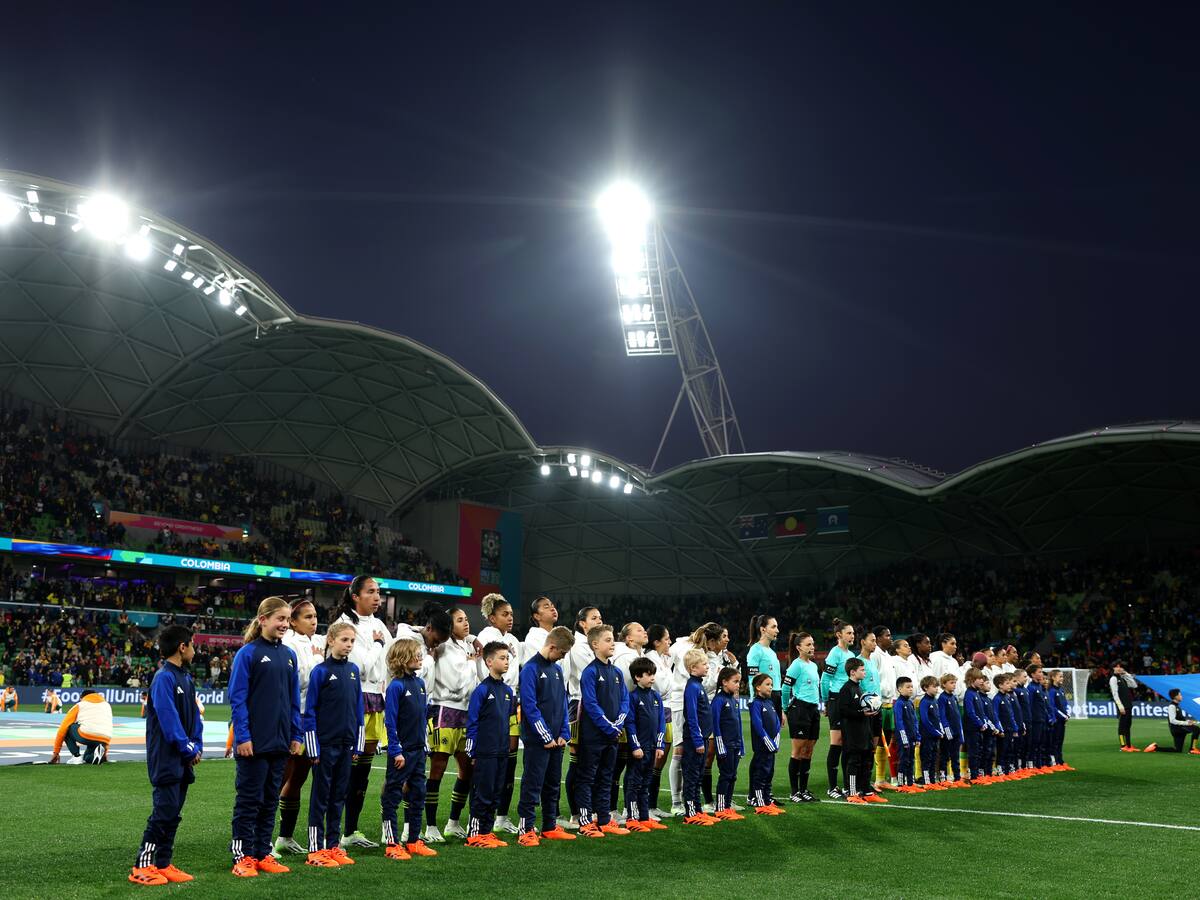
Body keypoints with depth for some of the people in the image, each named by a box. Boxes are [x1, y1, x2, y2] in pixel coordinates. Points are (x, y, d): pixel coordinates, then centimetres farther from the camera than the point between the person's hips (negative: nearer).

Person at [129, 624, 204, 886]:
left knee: (173, 814, 10)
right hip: (166, 759, -9)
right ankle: (142, 867, 0)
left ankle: (163, 865, 16)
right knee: (163, 812, -8)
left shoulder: (186, 679, 15)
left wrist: (197, 747, 4)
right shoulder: (164, 678, -13)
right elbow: (168, 718, -18)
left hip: (183, 761, 9)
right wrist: (188, 749, -13)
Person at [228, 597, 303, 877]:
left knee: (270, 800, 12)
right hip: (253, 742, -6)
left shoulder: (288, 655, 9)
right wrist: (242, 737, -15)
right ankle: (243, 856, 11)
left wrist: (296, 735, 9)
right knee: (249, 800, 2)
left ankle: (263, 854, 20)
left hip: (279, 741, 6)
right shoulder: (247, 654, -8)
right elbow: (237, 699, -11)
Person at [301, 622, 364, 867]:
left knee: (339, 795, 11)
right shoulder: (320, 671, -8)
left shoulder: (353, 670, 7)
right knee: (320, 796, 2)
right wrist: (313, 748, -11)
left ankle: (333, 845, 19)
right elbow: (310, 711, -8)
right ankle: (315, 849, 9)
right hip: (325, 743, -5)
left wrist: (358, 745, 9)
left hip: (346, 744, 5)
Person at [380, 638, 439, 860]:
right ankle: (392, 844, 10)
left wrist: (423, 741, 15)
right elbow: (390, 722, -15)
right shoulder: (396, 686, -15)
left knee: (417, 794, 12)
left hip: (418, 750, 8)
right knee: (392, 796, 3)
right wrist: (396, 751, -16)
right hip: (401, 751, -8)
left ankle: (413, 841, 22)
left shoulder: (419, 683, 7)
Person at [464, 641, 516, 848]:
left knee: (495, 794, 12)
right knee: (482, 794, -1)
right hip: (485, 753, -7)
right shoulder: (482, 689, -11)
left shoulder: (507, 690, 9)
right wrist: (472, 753, -10)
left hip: (501, 752, 7)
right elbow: (472, 722, -10)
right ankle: (474, 835, 9)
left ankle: (486, 832, 21)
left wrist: (507, 746, 15)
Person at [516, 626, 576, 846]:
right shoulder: (531, 669, -12)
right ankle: (526, 830, 3)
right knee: (532, 785, -3)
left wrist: (564, 734, 4)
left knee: (553, 785, 14)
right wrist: (546, 737, -15)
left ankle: (550, 827, 24)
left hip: (556, 740, 7)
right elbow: (530, 706, -16)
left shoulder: (557, 669, 12)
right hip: (537, 740, -7)